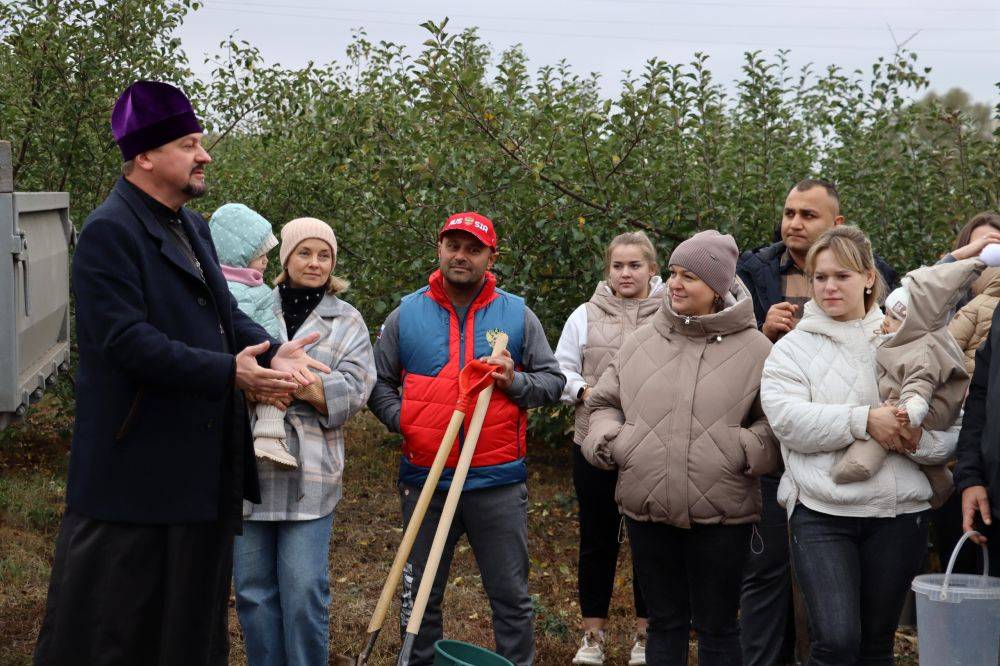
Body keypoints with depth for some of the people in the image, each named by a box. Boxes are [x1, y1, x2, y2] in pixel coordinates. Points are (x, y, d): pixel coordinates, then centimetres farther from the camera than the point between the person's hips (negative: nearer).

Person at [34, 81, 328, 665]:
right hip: (137, 465, -9)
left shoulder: (194, 227, 15)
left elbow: (225, 312, 14)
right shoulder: (110, 232, -15)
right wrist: (229, 373, -26)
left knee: (195, 606, 17)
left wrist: (273, 351, -7)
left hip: (204, 460, 9)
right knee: (117, 616, -1)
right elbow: (129, 341, -24)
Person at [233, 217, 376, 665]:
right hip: (250, 469, 1)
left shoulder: (347, 322, 9)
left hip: (309, 475, -1)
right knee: (253, 590, 6)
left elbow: (352, 393, -1)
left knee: (305, 593, -5)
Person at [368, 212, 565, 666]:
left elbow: (552, 381, 7)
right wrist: (401, 420, -6)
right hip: (424, 480, 1)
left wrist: (516, 382, -12)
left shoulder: (517, 316, 4)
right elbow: (378, 383, 12)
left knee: (511, 596, 6)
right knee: (419, 597, 10)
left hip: (498, 482, -1)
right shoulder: (406, 315, 5)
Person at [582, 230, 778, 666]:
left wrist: (747, 450, -15)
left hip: (720, 514, -3)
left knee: (717, 626, 9)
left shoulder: (753, 349, -3)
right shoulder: (642, 341, 7)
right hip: (647, 508, 3)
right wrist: (605, 439, -1)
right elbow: (604, 402, 17)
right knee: (664, 621, 16)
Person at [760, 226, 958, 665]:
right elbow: (788, 420, -11)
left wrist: (920, 441, -15)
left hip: (899, 512, 3)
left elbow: (955, 427, 7)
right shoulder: (792, 348, 6)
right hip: (821, 512, -2)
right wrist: (864, 420, -20)